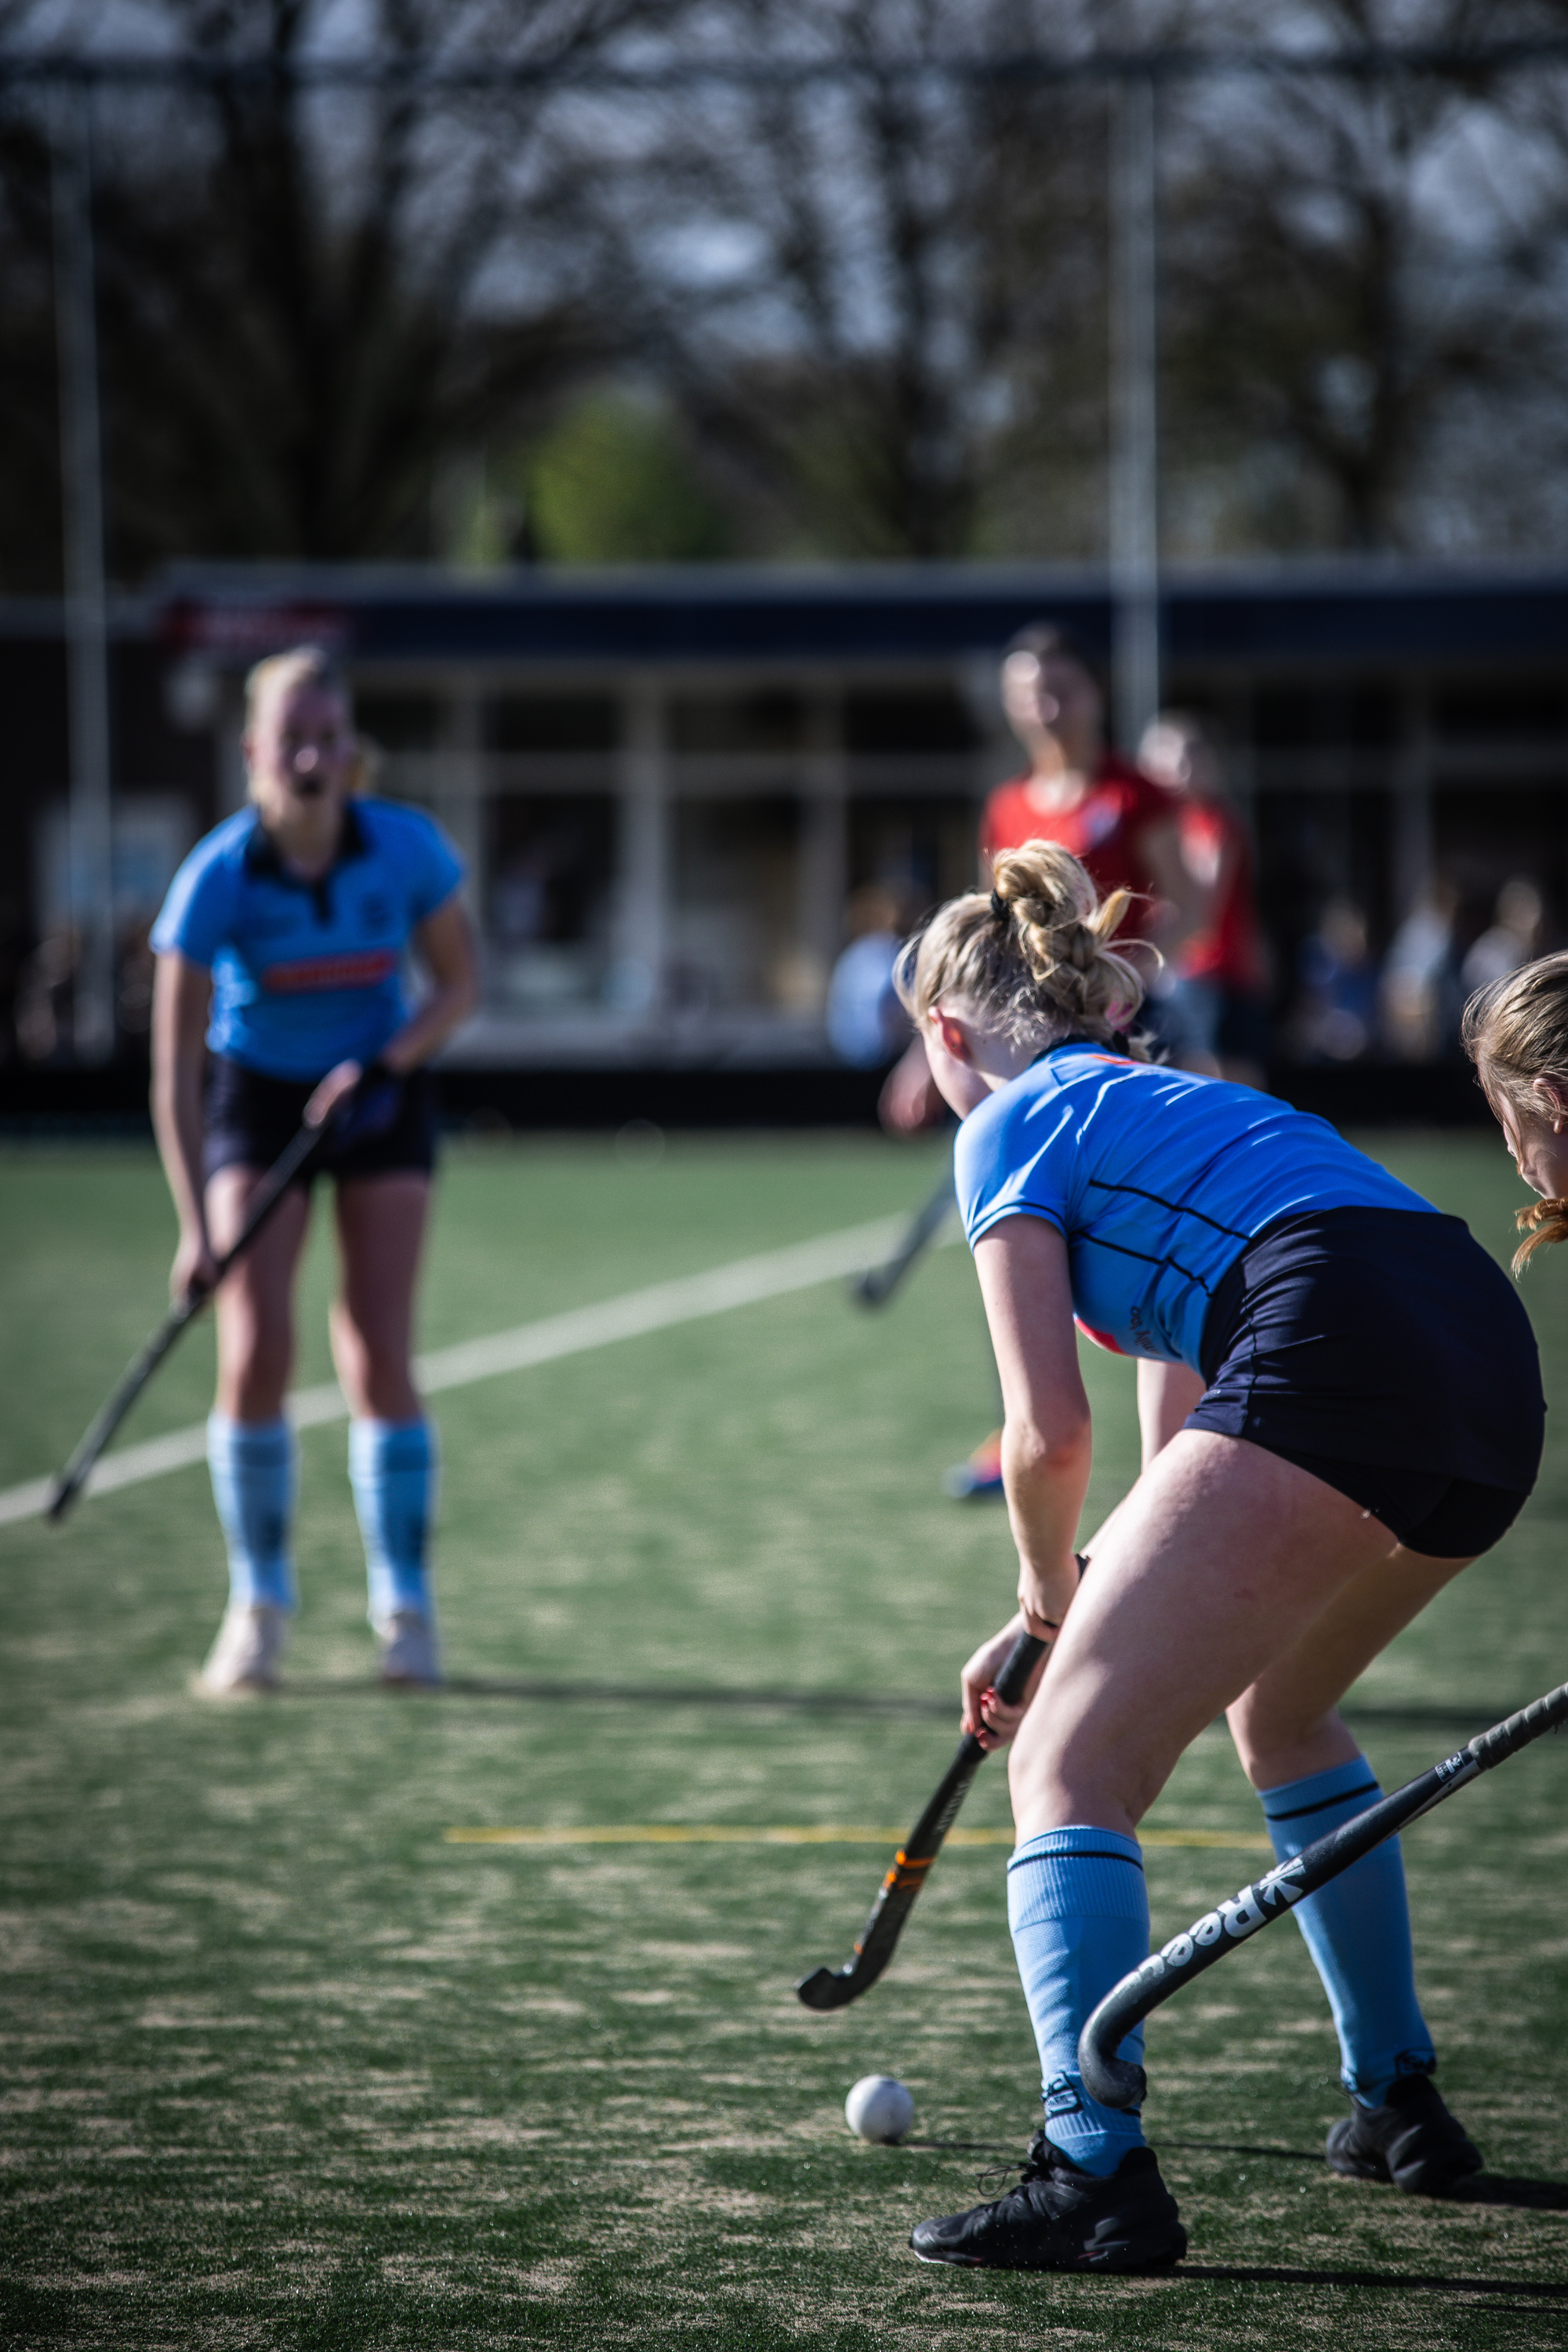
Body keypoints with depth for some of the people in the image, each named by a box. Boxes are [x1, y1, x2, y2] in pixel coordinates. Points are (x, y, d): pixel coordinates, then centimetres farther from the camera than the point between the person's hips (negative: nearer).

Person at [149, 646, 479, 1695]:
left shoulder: (408, 850, -19)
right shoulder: (215, 880, -23)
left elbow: (458, 985, -2)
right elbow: (175, 1071, -20)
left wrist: (387, 1059, -21)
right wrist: (196, 1227, -27)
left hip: (380, 1092, 1)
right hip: (258, 1097, -1)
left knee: (379, 1359, -8)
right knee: (256, 1358, -12)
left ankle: (405, 1608, 5)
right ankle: (260, 1602, 5)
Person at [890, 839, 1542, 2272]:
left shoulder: (1011, 1126, 11)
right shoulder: (1162, 1103, 35)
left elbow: (1050, 1432, 2)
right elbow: (1182, 1438, 36)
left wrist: (1047, 1601, 19)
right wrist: (1077, 1624, 38)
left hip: (1334, 1368, -8)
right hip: (1497, 1374, 9)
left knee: (1068, 1768, -4)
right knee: (1280, 1710, 34)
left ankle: (1098, 2174, -21)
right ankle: (1399, 2110, 38)